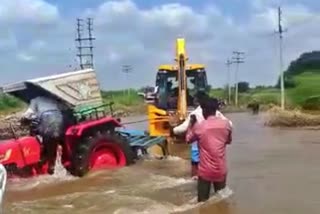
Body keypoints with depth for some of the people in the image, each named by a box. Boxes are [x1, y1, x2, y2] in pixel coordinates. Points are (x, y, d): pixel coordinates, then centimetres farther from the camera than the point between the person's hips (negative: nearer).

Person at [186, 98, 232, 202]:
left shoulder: (199, 127, -11)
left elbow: (188, 140, 8)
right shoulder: (226, 124, -4)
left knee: (203, 201, 10)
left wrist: (191, 124, 17)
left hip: (205, 171, -2)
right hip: (221, 170, 3)